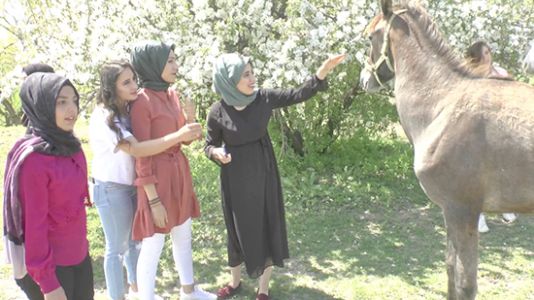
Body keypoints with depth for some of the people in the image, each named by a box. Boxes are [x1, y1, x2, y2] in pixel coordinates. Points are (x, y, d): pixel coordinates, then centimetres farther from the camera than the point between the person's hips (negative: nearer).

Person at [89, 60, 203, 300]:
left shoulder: (130, 110, 1)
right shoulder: (104, 117, -22)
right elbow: (136, 150, -32)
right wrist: (179, 135, -38)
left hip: (133, 184, 7)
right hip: (111, 189, -7)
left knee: (135, 240, 20)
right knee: (117, 247, 5)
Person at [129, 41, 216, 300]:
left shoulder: (172, 94, 5)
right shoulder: (142, 101, -18)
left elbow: (186, 138, 13)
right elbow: (141, 155, -17)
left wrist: (190, 119, -9)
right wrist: (154, 200, -18)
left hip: (179, 173, 9)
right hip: (157, 177, -9)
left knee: (183, 235, 22)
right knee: (153, 246, 3)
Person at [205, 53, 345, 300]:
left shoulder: (263, 98, -8)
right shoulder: (218, 112, -13)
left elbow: (298, 94, -8)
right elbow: (209, 145, -1)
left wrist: (322, 73, -21)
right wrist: (217, 153, -24)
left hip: (263, 174, 2)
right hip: (235, 179, -2)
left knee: (267, 227, 7)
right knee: (238, 230, 12)